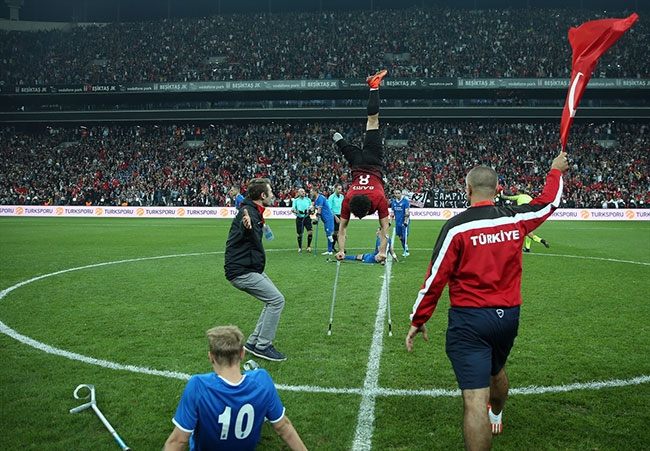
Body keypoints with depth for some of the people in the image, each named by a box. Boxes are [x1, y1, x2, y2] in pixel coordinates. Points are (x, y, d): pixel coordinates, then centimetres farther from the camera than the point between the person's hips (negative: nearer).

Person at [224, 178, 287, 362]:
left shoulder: (254, 211, 13)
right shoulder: (248, 211, -19)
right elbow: (252, 238, -43)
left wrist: (261, 227, 51)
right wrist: (248, 227, -63)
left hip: (249, 269, 11)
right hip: (242, 272, -11)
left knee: (273, 300, 15)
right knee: (276, 300, -11)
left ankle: (253, 342, 19)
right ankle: (262, 346, -2)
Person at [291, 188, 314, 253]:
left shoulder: (308, 200, 9)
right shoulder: (296, 200, 4)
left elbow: (311, 207, 12)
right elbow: (292, 209, -3)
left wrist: (308, 210, -11)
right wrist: (298, 212, -22)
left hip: (307, 218, 1)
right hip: (299, 218, -1)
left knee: (310, 232, -12)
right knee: (299, 234, 2)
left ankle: (308, 246, 4)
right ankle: (300, 247, 19)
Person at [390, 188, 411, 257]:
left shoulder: (405, 201, -9)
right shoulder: (393, 202, 8)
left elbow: (407, 212, -13)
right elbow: (393, 212, 14)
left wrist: (406, 221, -20)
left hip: (404, 222, -5)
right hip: (397, 222, 5)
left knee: (405, 237, -7)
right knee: (400, 237, 7)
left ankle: (406, 251, 2)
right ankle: (405, 250, 17)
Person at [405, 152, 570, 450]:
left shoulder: (456, 226, -14)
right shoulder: (515, 219, -1)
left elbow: (435, 278, -13)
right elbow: (549, 202, 20)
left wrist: (418, 320, -3)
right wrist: (556, 171, 38)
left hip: (470, 320, -6)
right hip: (509, 315, 6)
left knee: (475, 399, -6)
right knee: (496, 371, 33)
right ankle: (496, 418, 60)